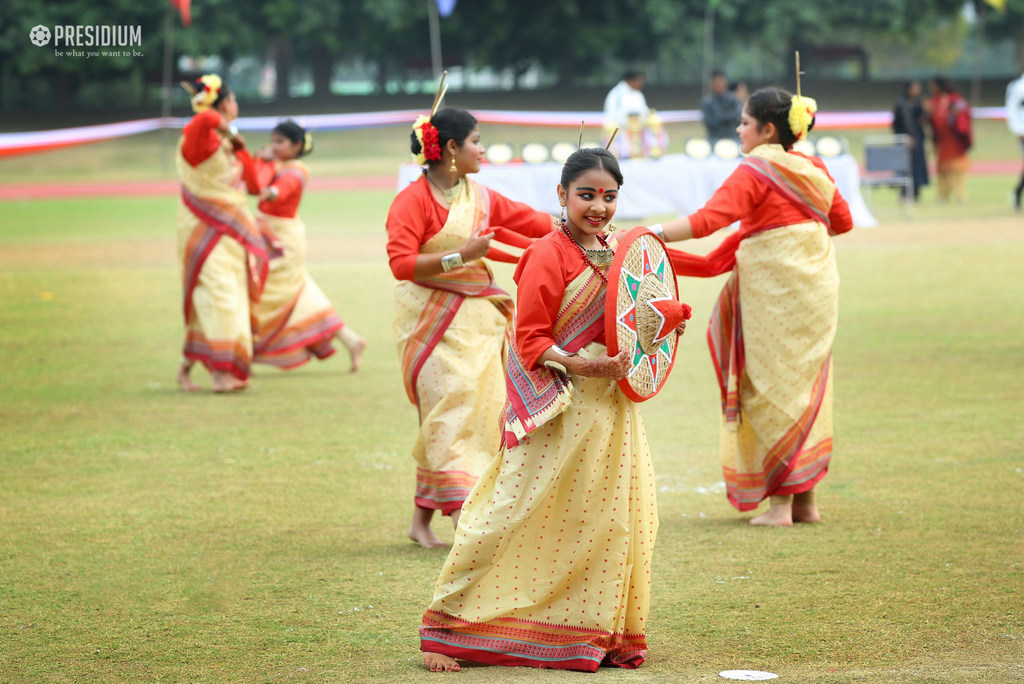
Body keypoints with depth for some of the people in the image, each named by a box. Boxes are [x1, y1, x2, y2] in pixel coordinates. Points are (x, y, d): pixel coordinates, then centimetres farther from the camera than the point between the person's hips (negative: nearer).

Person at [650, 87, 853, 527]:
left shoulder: (755, 172, -13)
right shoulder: (813, 169, 9)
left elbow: (708, 220, -25)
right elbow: (841, 221, 19)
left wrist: (649, 235, -27)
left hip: (775, 289, -7)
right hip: (817, 285, 7)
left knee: (773, 388, -2)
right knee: (805, 383, 12)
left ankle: (780, 503, -3)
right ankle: (805, 500, 15)